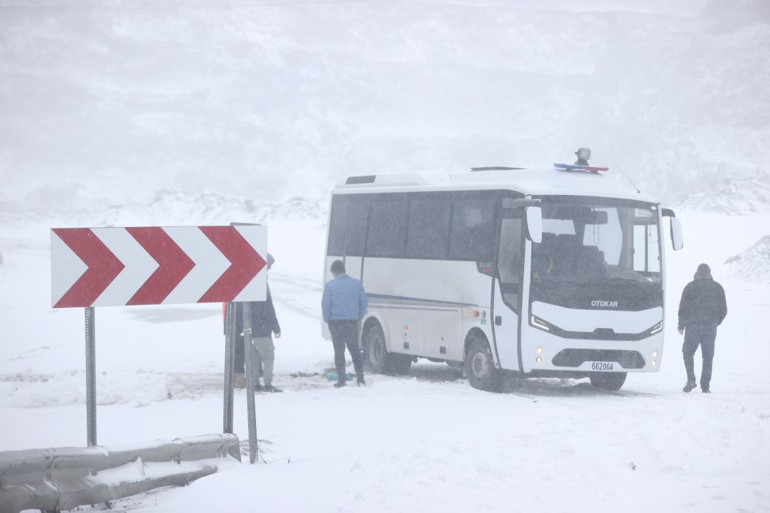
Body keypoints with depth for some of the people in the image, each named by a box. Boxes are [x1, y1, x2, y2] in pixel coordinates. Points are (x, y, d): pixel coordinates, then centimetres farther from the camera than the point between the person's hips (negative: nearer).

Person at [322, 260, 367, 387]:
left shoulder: (330, 285, -7)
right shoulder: (356, 283, 3)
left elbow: (325, 304, -6)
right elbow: (363, 301, 6)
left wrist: (327, 320, 5)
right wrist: (359, 317, 13)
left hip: (336, 322, -3)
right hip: (352, 321, 3)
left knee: (339, 351, 4)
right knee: (355, 350, 12)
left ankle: (341, 379, 1)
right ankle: (360, 378, 7)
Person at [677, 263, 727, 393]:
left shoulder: (690, 287, 0)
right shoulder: (717, 288, 8)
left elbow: (683, 307, -4)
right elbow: (724, 310, 10)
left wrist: (681, 324, 6)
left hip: (693, 325, -2)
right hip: (711, 326, 2)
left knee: (688, 353, 9)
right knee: (708, 357, 6)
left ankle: (691, 379, -8)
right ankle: (705, 385, 2)